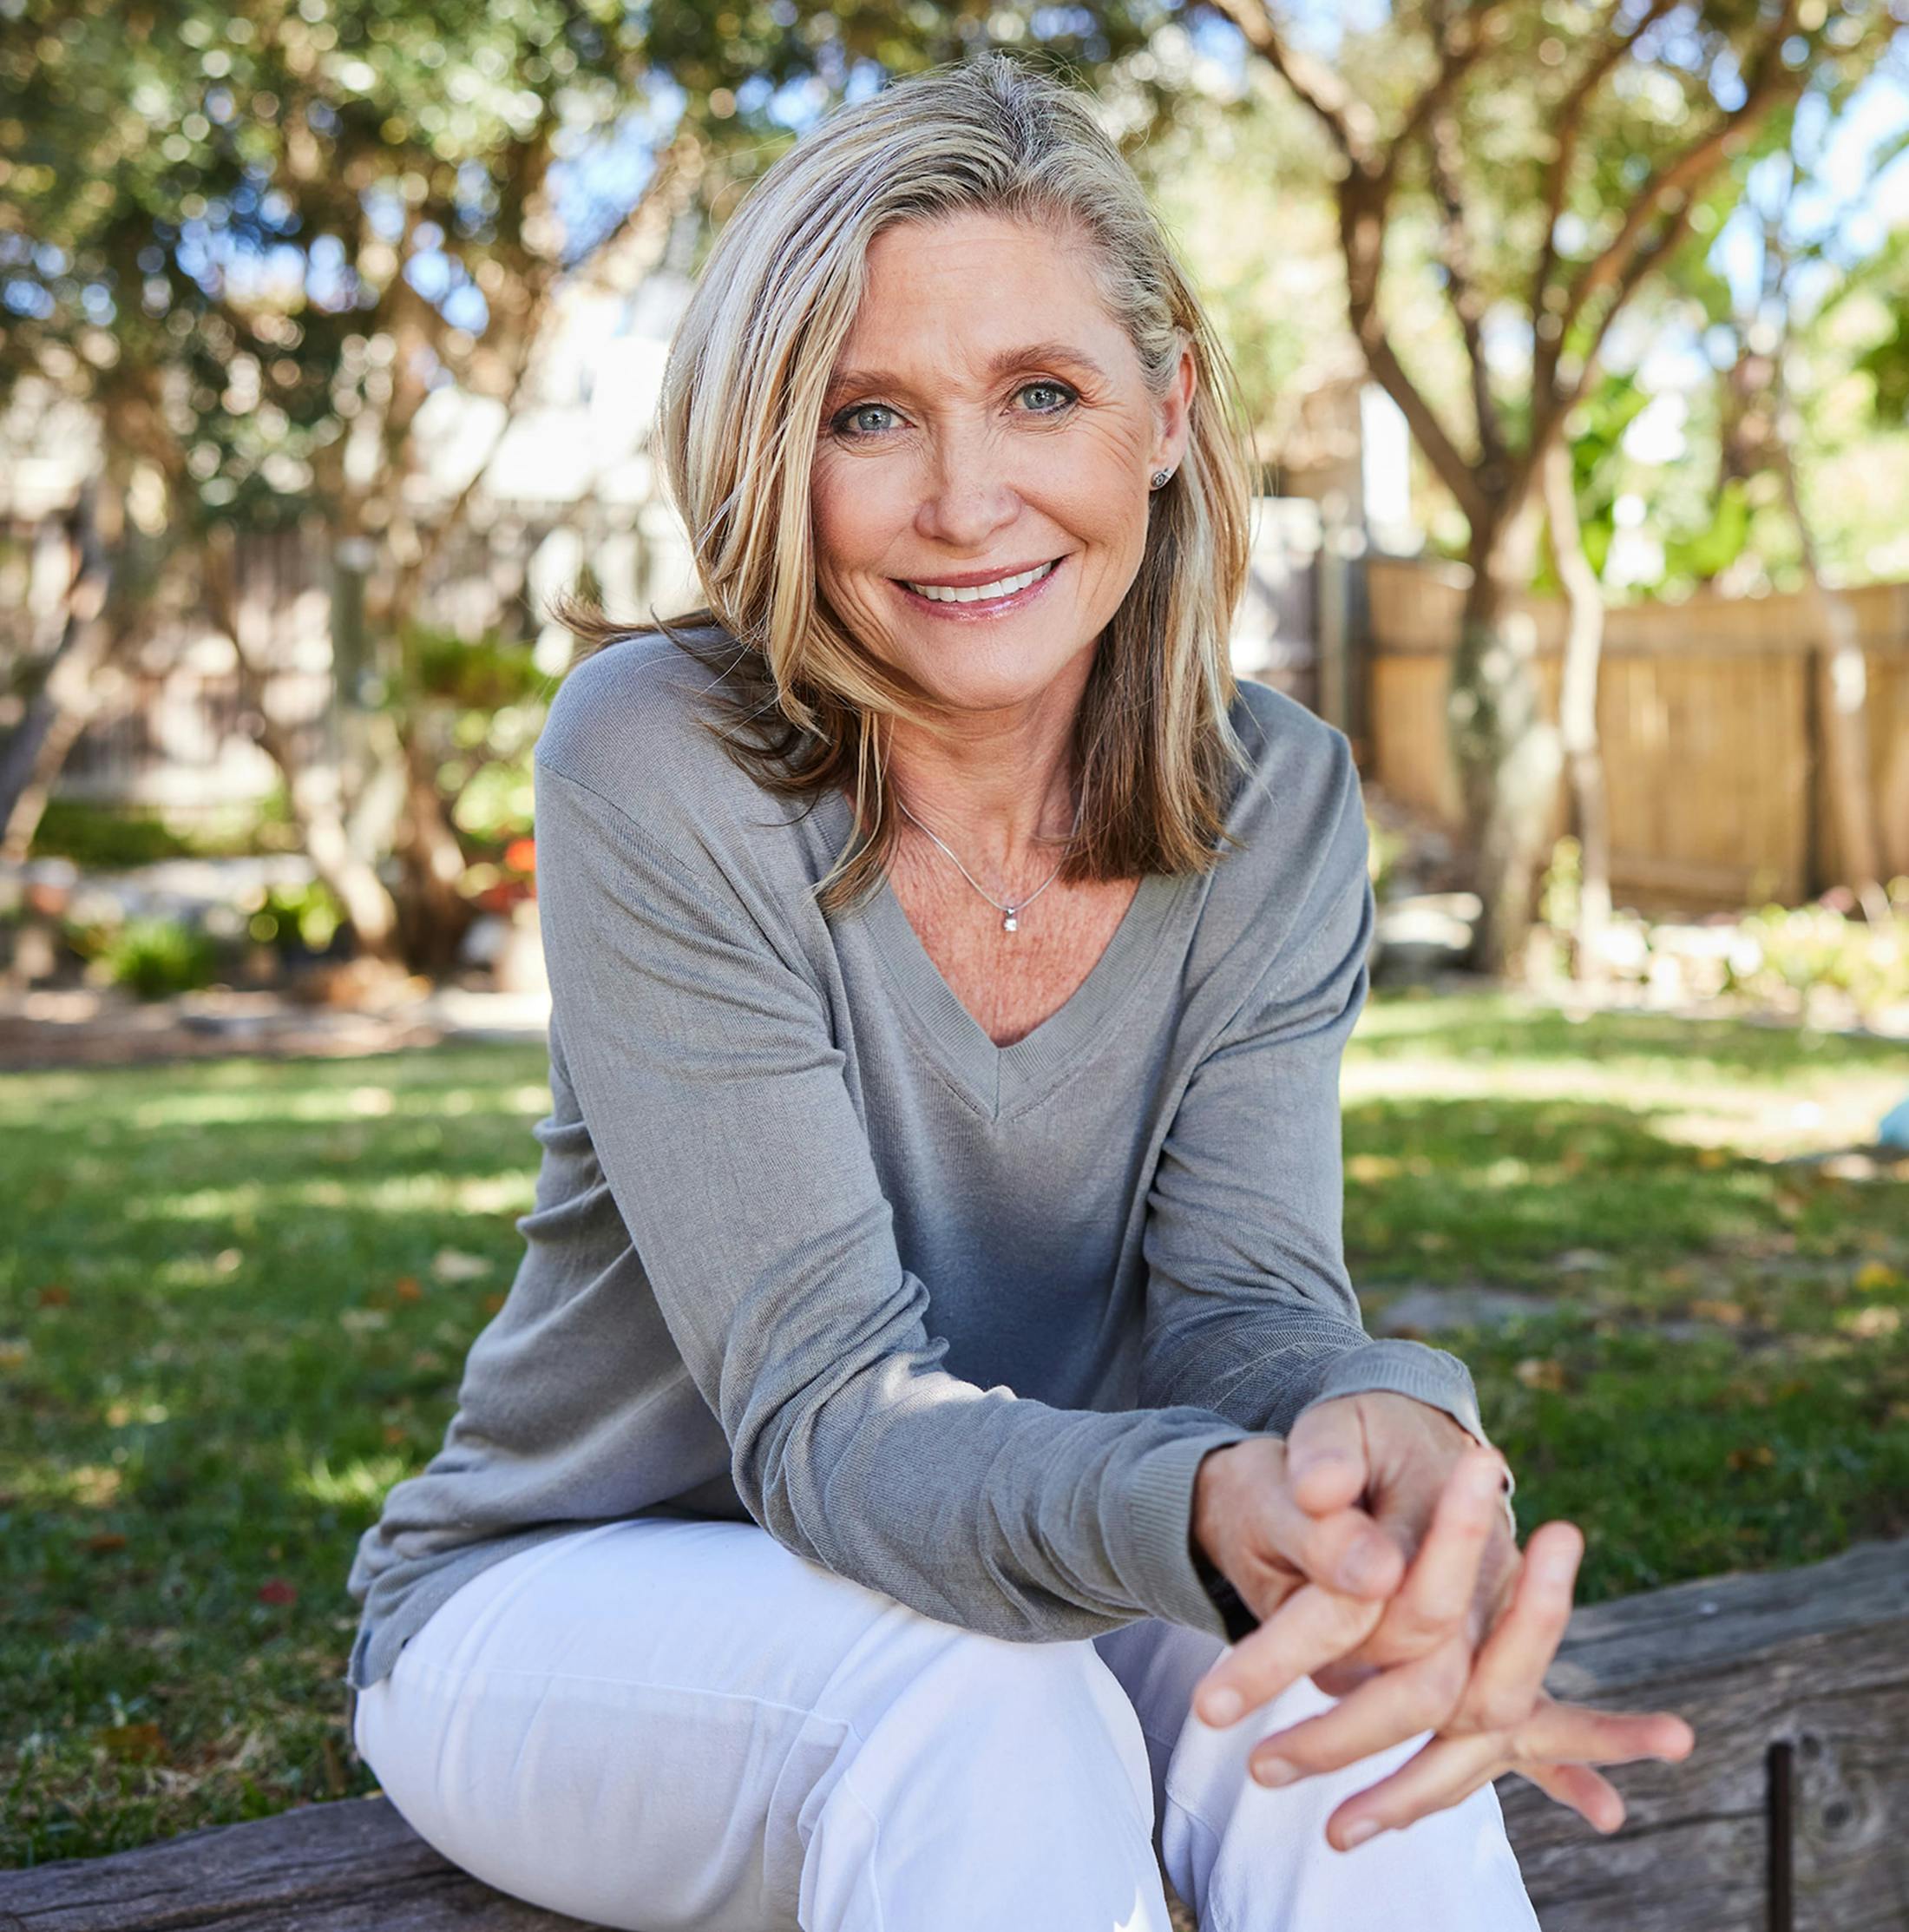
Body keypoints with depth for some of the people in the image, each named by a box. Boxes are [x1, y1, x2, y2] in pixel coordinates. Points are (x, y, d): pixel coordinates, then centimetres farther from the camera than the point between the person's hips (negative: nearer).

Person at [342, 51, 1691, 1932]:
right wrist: (1213, 1516, -48)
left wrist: (1384, 1434, -42)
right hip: (561, 1595, -3)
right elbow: (828, 1405, -26)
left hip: (999, 1577, 4)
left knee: (1334, 1703, -28)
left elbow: (1238, 1291, -16)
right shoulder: (660, 767, -22)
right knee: (980, 1709, -34)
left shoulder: (1275, 809, -7)